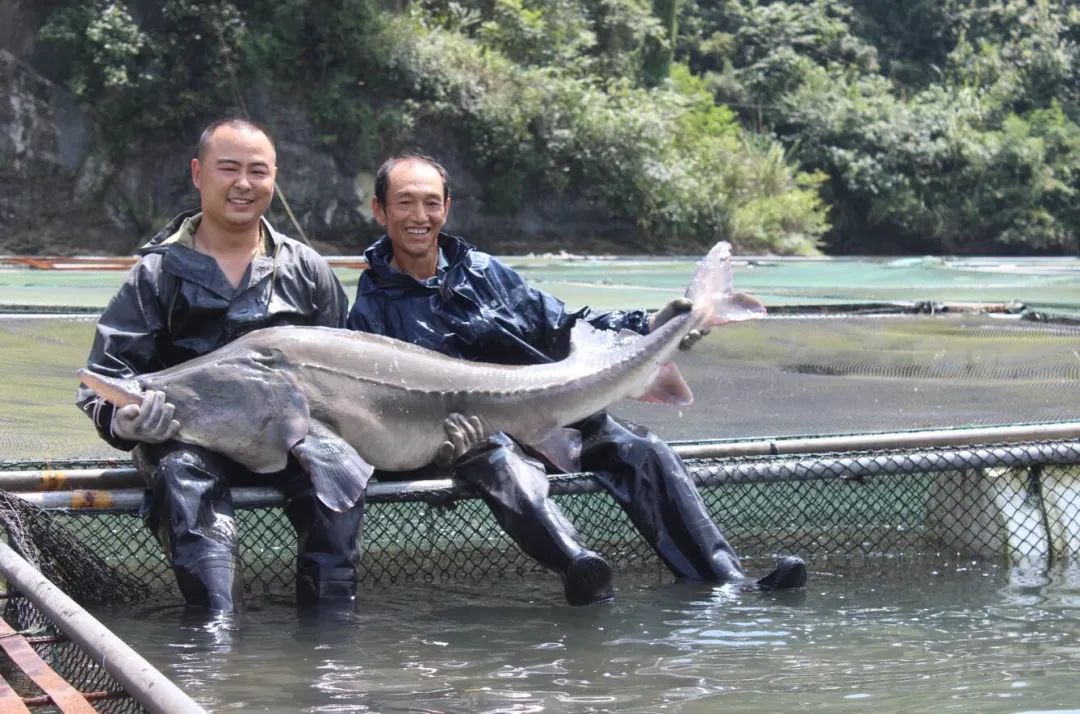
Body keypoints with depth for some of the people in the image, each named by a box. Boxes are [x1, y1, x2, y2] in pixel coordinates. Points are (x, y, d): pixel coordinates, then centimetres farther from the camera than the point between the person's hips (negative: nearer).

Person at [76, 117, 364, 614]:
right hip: (187, 437, -1)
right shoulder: (158, 273, 7)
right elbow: (102, 379, 2)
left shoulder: (306, 270, 14)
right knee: (185, 477, -35)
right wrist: (122, 418, -22)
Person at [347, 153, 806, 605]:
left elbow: (564, 327, 19)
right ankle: (577, 566, -65)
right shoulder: (372, 309, 5)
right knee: (501, 465, -39)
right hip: (474, 433, -5)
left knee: (642, 451, -18)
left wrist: (649, 326, 6)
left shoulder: (483, 271, 17)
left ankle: (728, 580, -26)